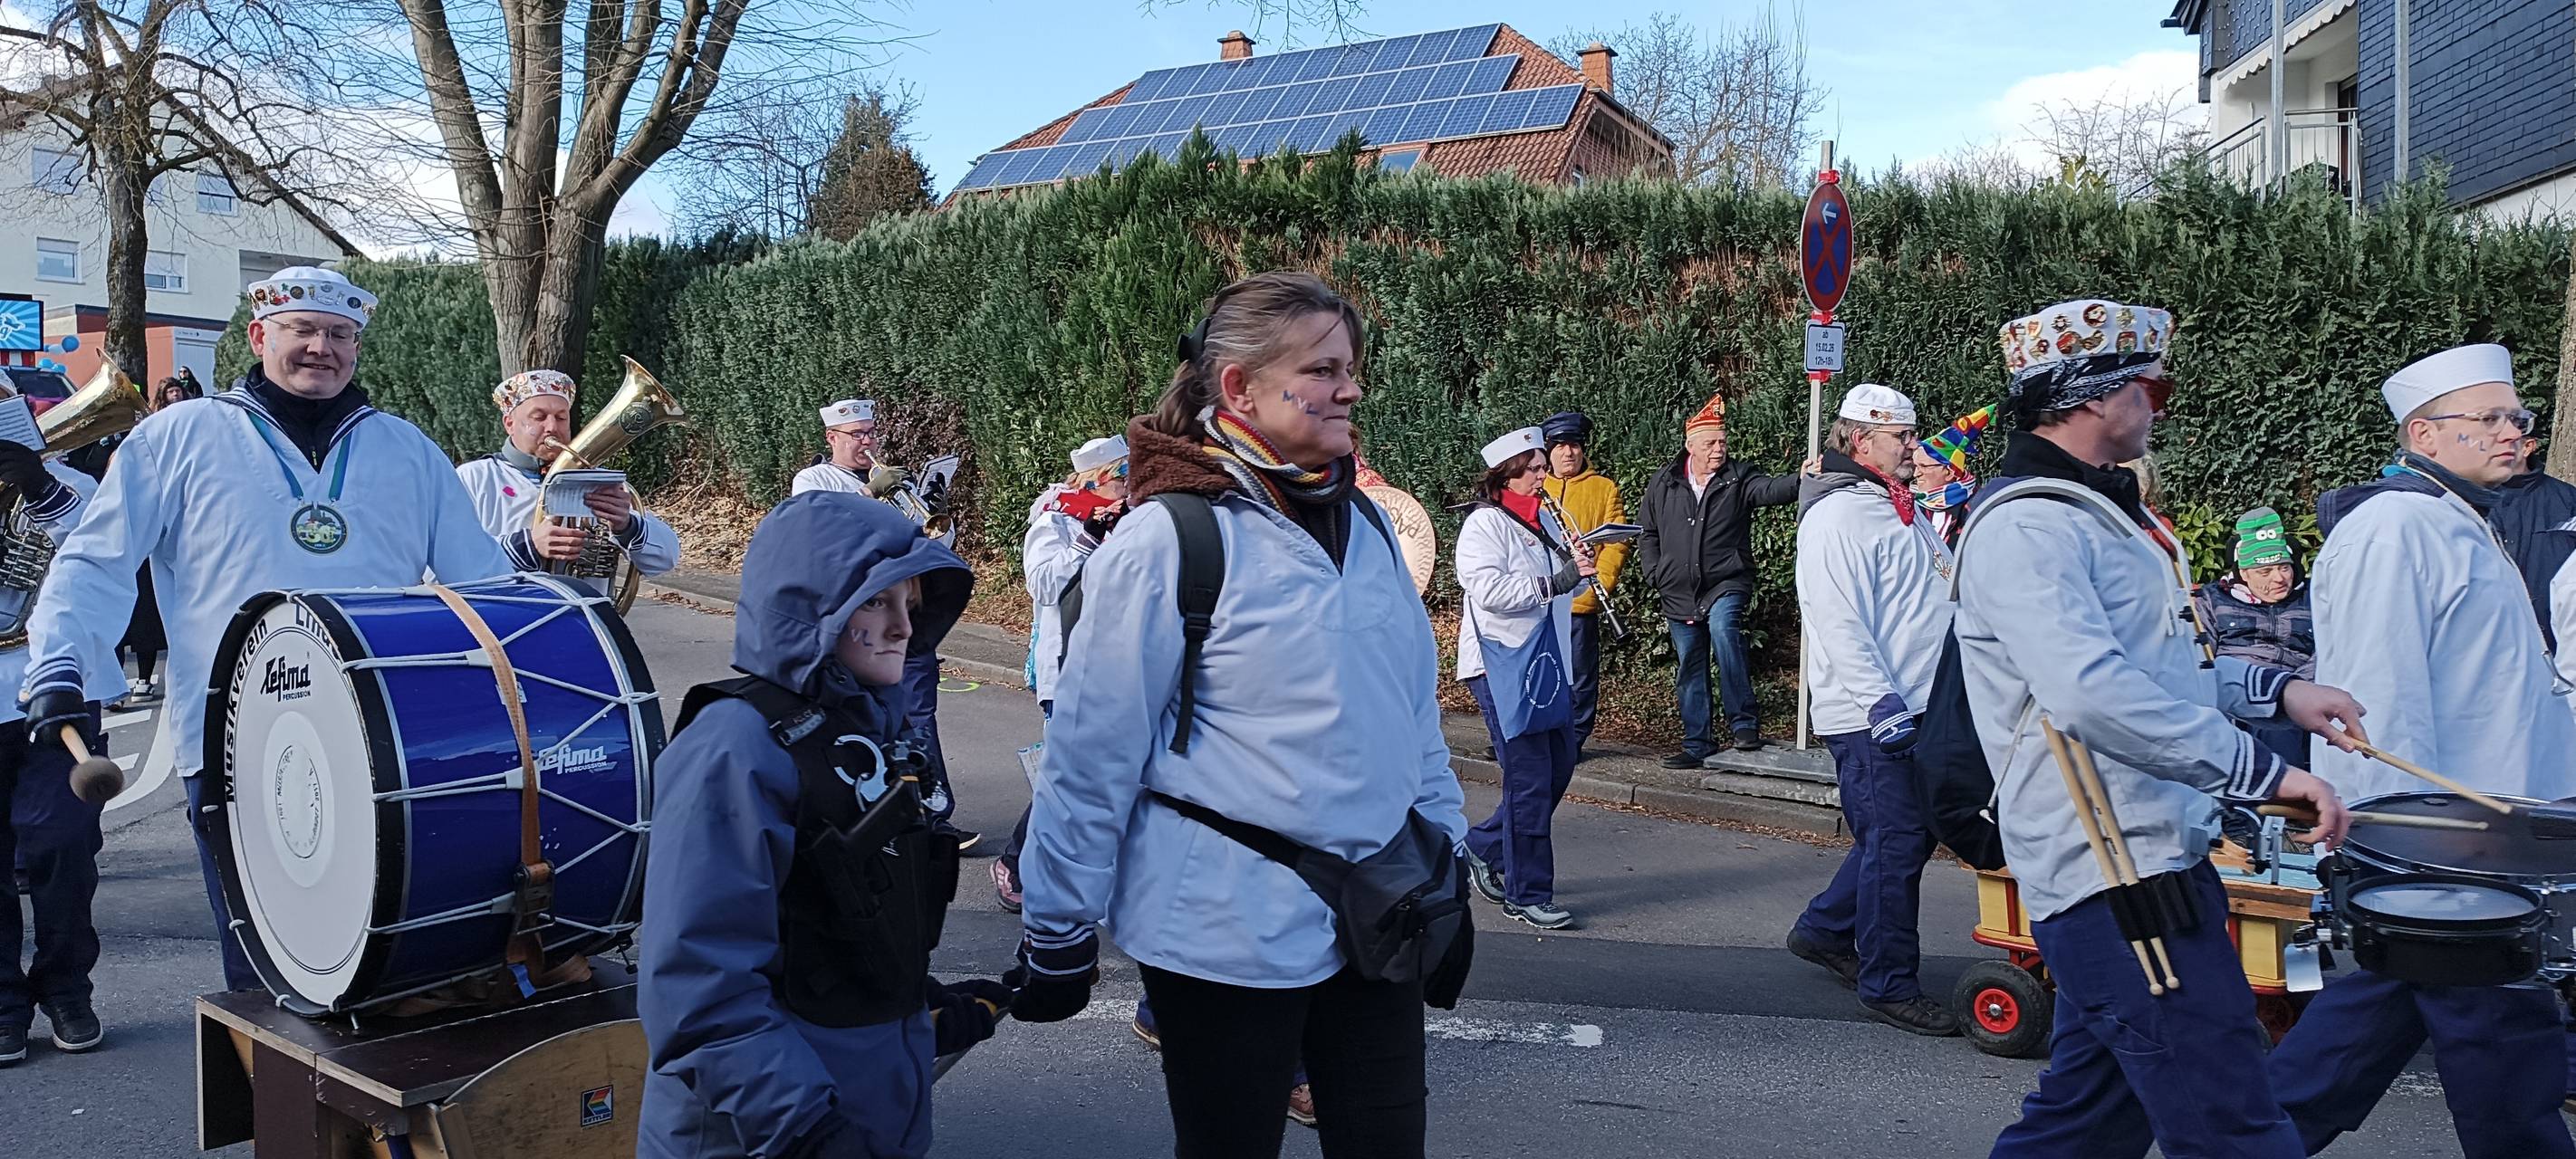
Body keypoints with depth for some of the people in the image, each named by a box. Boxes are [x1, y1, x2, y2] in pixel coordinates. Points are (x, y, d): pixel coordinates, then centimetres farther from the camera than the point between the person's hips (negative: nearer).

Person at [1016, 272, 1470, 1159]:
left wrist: (1444, 847, 15)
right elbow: (1090, 754, -12)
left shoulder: (1362, 522, 4)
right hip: (1229, 928, -6)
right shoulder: (1167, 539, -15)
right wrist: (1057, 941, -8)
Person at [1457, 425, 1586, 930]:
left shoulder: (1545, 520, 16)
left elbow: (1563, 590, 25)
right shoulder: (1484, 525, -10)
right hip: (1502, 665, -9)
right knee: (1529, 780, -6)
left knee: (1559, 767, 12)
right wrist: (1554, 581, -23)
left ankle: (1482, 847, 29)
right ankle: (1526, 895, 4)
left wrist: (1580, 571, 3)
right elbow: (1488, 590, -23)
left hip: (1546, 662, 9)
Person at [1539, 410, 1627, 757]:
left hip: (1581, 600, -2)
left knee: (1579, 676, 3)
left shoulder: (1604, 488, 6)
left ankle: (1574, 739, 14)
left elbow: (1616, 541, 0)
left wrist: (1600, 580, -14)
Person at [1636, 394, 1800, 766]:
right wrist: (1656, 575, 5)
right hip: (1678, 593, 4)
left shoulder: (1737, 479, -2)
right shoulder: (1664, 483, 5)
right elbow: (1647, 532, 15)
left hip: (1726, 585, -3)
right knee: (1689, 672, 9)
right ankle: (1697, 745, 22)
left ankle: (1744, 722, -25)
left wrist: (1801, 481, -43)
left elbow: (1770, 489, -23)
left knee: (1723, 630, -33)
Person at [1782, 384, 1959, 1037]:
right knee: (1894, 845, -5)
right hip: (1871, 715, -10)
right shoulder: (1837, 516, -13)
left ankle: (1825, 930, 31)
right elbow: (1838, 622, -21)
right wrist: (1883, 702, -25)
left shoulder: (1907, 511, 18)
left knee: (1908, 835, 16)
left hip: (1920, 708, 10)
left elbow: (1942, 602, 29)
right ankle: (1890, 986, 6)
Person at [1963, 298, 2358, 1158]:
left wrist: (2273, 688, 17)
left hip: (2143, 859, 11)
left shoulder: (2090, 510, 19)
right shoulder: (2026, 527, -16)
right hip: (2115, 872, -11)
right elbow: (2092, 691, -30)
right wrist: (2262, 772, -27)